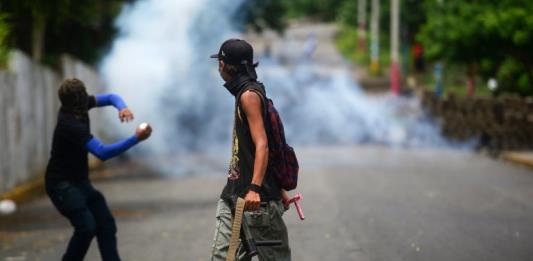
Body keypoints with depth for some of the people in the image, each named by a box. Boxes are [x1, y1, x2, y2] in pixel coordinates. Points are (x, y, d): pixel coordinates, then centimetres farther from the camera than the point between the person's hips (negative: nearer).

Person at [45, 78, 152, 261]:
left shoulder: (77, 106, -3)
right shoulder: (71, 124, -28)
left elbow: (111, 97, 8)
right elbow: (103, 153, -33)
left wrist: (122, 107, -16)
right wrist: (136, 139, -34)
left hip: (80, 182, 9)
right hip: (62, 184, -9)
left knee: (106, 224, 2)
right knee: (87, 227, -23)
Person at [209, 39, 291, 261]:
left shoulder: (249, 95, -11)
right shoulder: (243, 93, 19)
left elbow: (262, 146, -21)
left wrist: (255, 189, -32)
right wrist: (278, 188, 27)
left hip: (255, 198, -10)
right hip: (235, 193, 10)